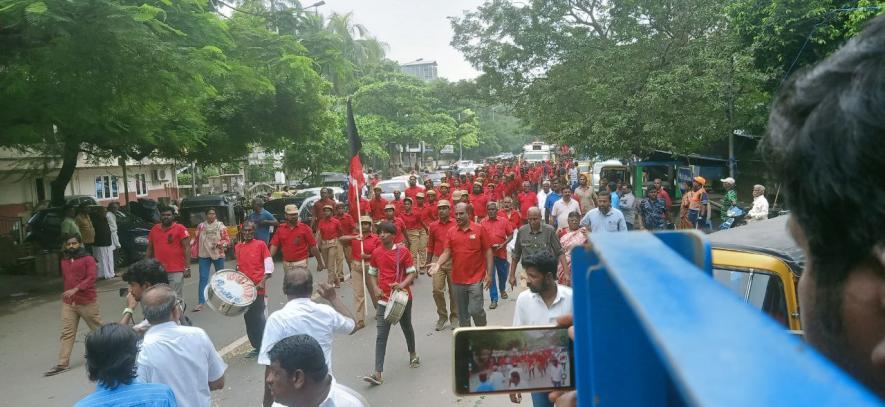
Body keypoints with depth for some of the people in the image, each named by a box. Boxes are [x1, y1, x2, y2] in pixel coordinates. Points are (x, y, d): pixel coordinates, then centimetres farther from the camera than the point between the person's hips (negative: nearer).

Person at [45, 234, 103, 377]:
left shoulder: (88, 259, -8)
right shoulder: (64, 262, 12)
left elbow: (91, 278, -18)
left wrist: (75, 289, -28)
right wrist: (67, 293, 19)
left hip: (87, 302, -5)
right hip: (68, 303, 5)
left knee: (98, 328, 8)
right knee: (66, 333, 1)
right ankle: (63, 363, 1)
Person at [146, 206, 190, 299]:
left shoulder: (180, 229, -3)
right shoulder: (154, 229, 10)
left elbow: (186, 248, -6)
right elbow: (149, 249, 18)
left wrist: (187, 267, -12)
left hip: (176, 271, -4)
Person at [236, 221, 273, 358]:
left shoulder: (260, 244, -4)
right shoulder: (238, 247, 11)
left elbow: (269, 266, -7)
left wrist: (262, 282, -16)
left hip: (258, 288, -6)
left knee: (260, 318, -4)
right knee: (249, 319, 11)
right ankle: (257, 347, 22)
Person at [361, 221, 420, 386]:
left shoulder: (403, 251, -8)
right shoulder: (376, 253, 1)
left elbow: (412, 272, -6)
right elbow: (372, 273, 11)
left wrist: (402, 284, -24)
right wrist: (375, 289, -6)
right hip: (385, 299, 2)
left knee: (407, 328, 20)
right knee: (381, 336, -5)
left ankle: (413, 354, 46)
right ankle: (378, 373, -8)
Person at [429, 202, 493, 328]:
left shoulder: (479, 229, -4)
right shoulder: (451, 232, 4)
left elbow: (487, 252, -2)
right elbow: (446, 253, 2)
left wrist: (489, 273, -7)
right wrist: (438, 264, -18)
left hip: (476, 279, -3)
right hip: (458, 280, 3)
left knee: (475, 310, -8)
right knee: (462, 313, 12)